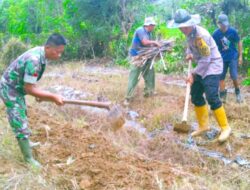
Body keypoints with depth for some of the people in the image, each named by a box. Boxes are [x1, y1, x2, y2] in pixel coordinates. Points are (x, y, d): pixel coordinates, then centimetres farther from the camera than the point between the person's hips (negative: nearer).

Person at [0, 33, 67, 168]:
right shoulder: (34, 60, -34)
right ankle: (28, 158, 6)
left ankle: (25, 143, 49)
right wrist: (53, 97, -28)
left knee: (22, 117, 27)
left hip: (17, 88, 10)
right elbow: (29, 88, -30)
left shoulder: (40, 53, -4)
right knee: (20, 124, -5)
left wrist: (39, 94, 7)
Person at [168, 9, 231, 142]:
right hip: (202, 67, 9)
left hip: (212, 67, -9)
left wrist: (193, 74, -19)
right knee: (195, 96, 10)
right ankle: (203, 125, 22)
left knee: (212, 98, -16)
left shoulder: (201, 35, -26)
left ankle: (225, 128, -3)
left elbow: (206, 60, -23)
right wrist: (189, 54, 3)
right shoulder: (189, 33, 1)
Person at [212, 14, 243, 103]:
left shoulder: (232, 31, -10)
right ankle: (223, 96, 16)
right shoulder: (215, 34, -9)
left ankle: (238, 93, 19)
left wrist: (240, 56, 0)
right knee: (221, 77, 4)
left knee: (234, 76, -7)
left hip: (233, 57, -1)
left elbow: (239, 43, 1)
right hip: (222, 58, 2)